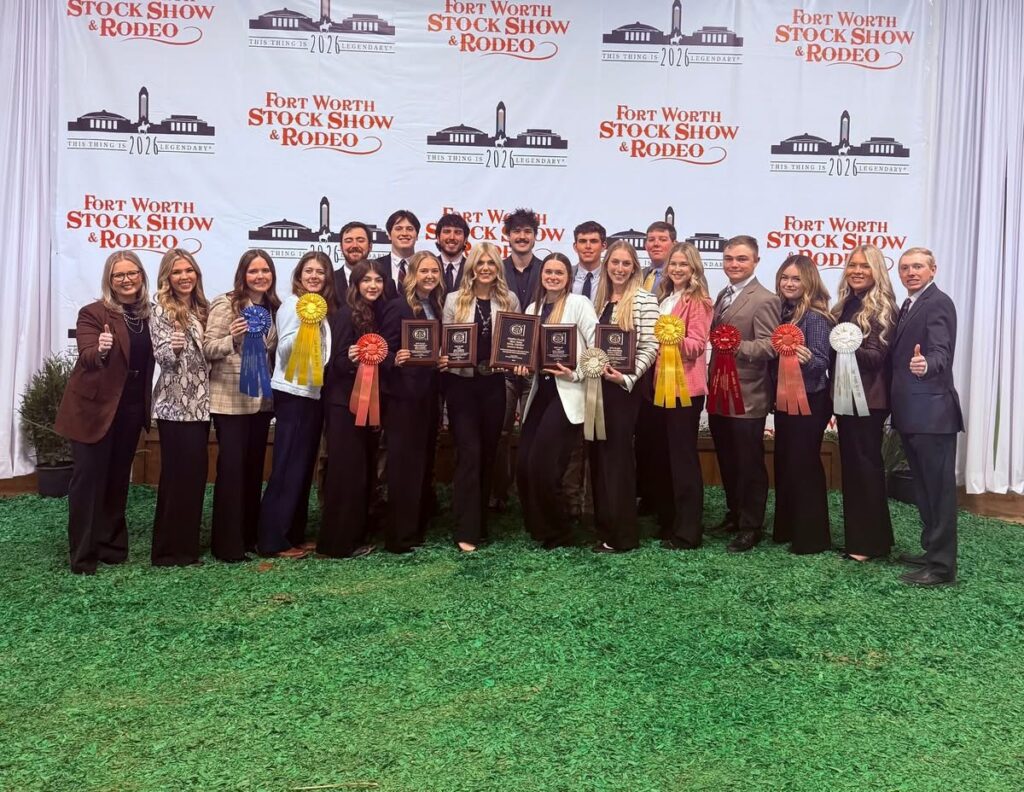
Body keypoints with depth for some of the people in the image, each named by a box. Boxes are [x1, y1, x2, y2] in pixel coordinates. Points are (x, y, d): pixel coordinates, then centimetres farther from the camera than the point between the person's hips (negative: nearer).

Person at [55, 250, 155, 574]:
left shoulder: (148, 314, 6)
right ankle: (82, 555, 7)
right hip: (94, 408, -5)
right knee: (89, 480, -1)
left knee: (118, 478, 13)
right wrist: (101, 350, -44)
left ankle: (112, 545, 25)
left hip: (131, 408, 5)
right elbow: (86, 357, -22)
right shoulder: (93, 313, -9)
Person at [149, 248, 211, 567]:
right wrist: (173, 348, -33)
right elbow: (162, 357, -14)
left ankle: (188, 544, 20)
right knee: (177, 474, -4)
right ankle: (169, 549, 6)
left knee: (196, 472, 9)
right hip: (175, 404, -6)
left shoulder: (203, 308, 12)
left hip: (200, 402, 7)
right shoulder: (161, 310, -6)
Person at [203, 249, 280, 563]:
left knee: (254, 467, 11)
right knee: (231, 467, -4)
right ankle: (227, 543, 4)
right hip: (230, 400, -6)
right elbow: (208, 349, -14)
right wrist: (232, 339, -30)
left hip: (261, 399, 6)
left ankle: (249, 536, 21)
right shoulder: (225, 304, -8)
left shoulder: (273, 307, 10)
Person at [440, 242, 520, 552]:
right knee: (469, 452, -8)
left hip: (493, 384, 2)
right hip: (461, 383, -2)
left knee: (488, 452, 9)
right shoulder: (455, 300, 3)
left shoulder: (509, 300, 7)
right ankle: (467, 530, -3)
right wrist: (443, 360, -15)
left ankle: (480, 523, 23)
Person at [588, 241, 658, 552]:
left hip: (624, 386, -7)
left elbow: (650, 347, -12)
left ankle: (623, 534, 7)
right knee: (599, 453, 10)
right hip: (597, 383, 7)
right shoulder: (599, 299, 13)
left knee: (619, 453, -2)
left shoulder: (645, 300, -7)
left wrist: (627, 378, -21)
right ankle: (604, 527, 21)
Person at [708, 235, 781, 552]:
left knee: (749, 464, 3)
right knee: (727, 461, 18)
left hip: (746, 397, -8)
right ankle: (734, 514, 33)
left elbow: (769, 346, -21)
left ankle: (751, 526, 15)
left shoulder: (764, 300, -12)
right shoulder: (723, 295, 15)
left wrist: (737, 345, -36)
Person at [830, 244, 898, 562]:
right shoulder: (845, 305, 12)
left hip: (868, 399, -7)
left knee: (866, 466, -2)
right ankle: (855, 536, 20)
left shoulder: (882, 307, -9)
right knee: (851, 466, 11)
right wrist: (834, 396, 2)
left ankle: (871, 542, 7)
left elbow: (879, 356, -15)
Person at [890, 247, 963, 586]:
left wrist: (925, 365, -47)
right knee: (924, 488, 18)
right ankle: (932, 551, 30)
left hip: (932, 412, -10)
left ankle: (943, 565, 3)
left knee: (939, 489, -3)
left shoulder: (939, 303, -12)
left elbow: (941, 352, -26)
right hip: (912, 413, 10)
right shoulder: (908, 305, 17)